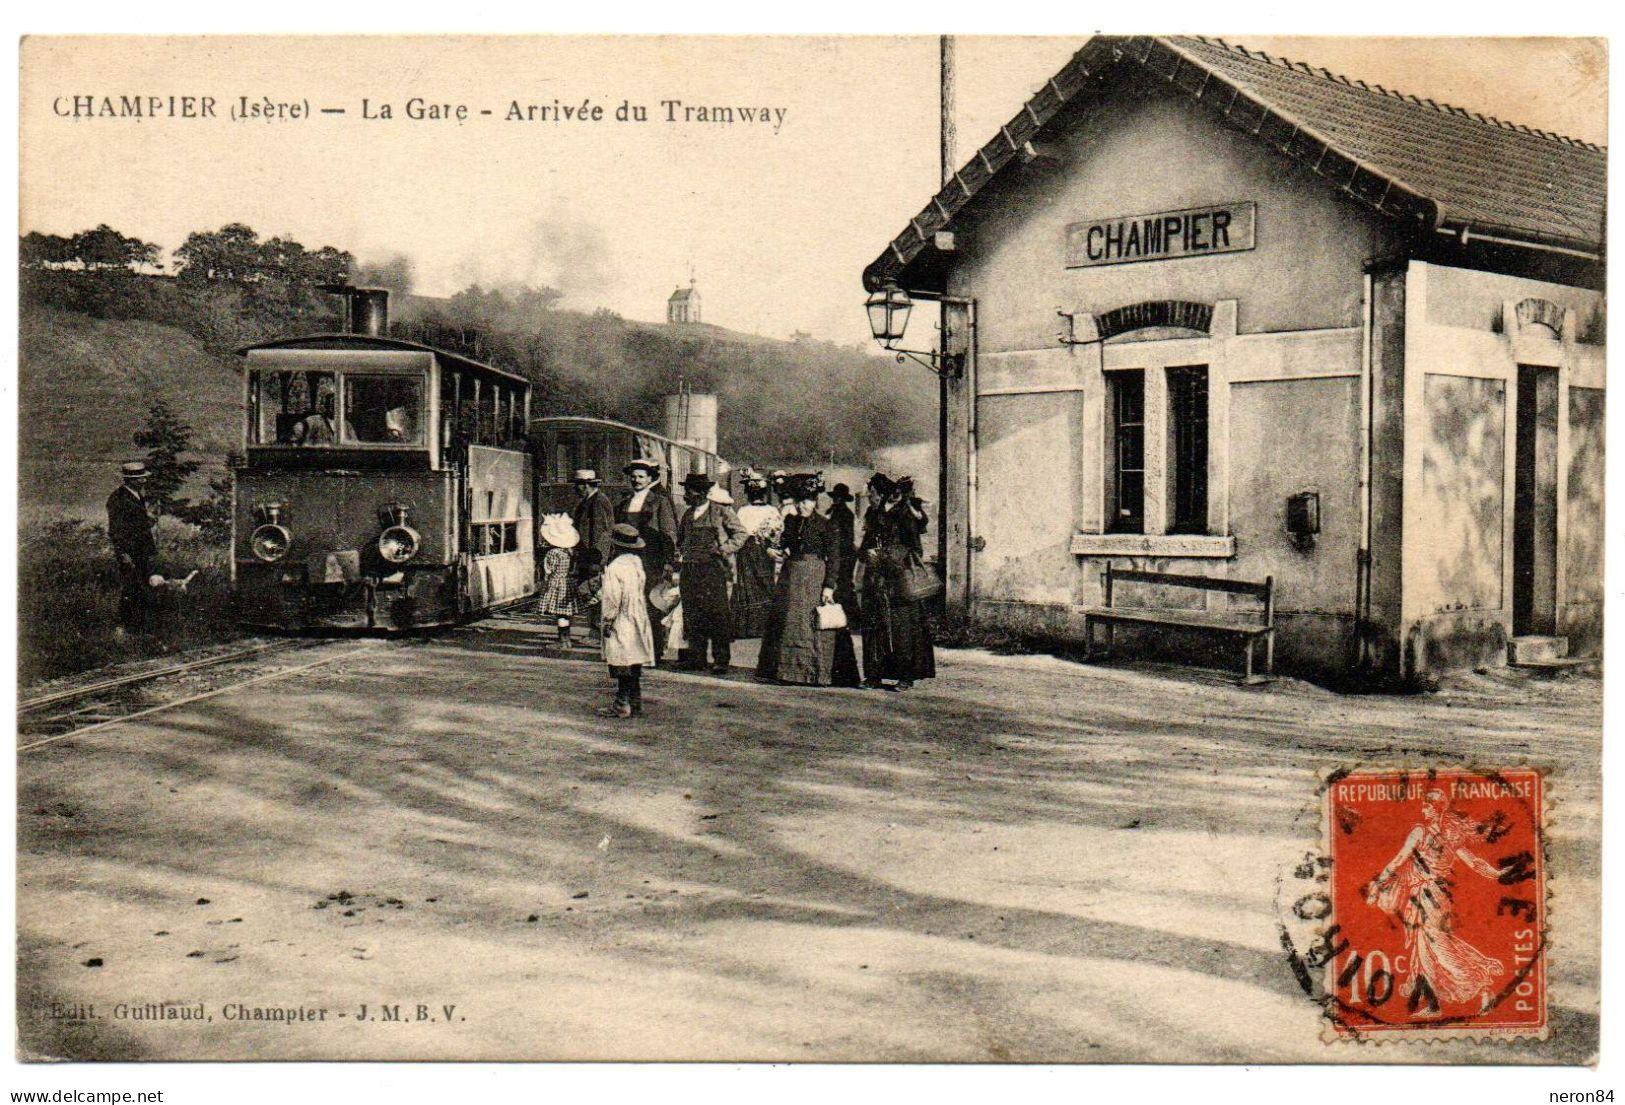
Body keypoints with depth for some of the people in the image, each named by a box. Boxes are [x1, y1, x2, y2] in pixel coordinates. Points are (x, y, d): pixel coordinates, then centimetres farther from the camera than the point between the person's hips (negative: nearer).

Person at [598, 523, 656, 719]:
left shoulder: (615, 567, -16)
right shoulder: (637, 562, 8)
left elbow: (612, 599, -16)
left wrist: (607, 622, -9)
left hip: (621, 623, -8)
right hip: (638, 621, 8)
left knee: (621, 667, -5)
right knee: (635, 665, 12)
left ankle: (621, 705, -3)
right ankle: (635, 704, 18)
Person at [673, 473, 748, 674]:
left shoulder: (721, 511, -1)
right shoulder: (687, 515, 18)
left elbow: (740, 533, 2)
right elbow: (680, 539, 30)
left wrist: (724, 549, -10)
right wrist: (679, 554, 12)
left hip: (713, 569, -6)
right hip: (689, 570, 6)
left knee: (717, 614, -8)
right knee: (692, 615, 5)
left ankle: (721, 660, -5)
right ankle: (696, 657, 12)